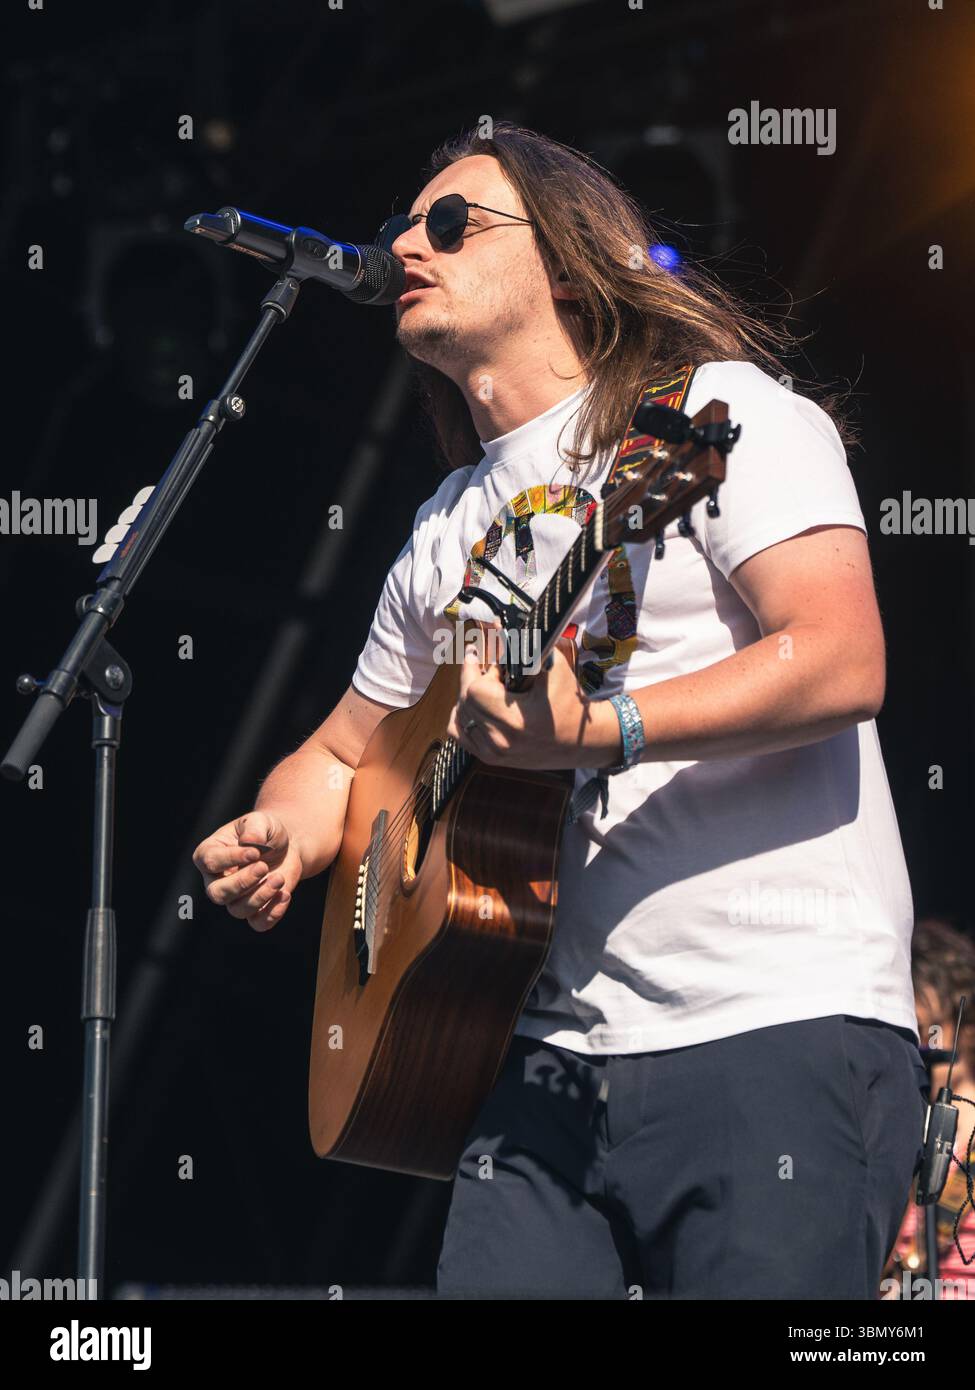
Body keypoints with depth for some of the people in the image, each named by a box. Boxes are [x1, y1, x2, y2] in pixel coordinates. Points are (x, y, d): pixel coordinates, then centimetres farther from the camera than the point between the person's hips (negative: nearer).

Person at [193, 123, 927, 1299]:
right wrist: (279, 839, 7)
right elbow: (346, 750, 31)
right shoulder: (448, 528, 21)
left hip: (776, 1029, -6)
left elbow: (843, 663, -14)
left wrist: (592, 731, -25)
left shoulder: (718, 410, -1)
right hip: (562, 1056, 6)